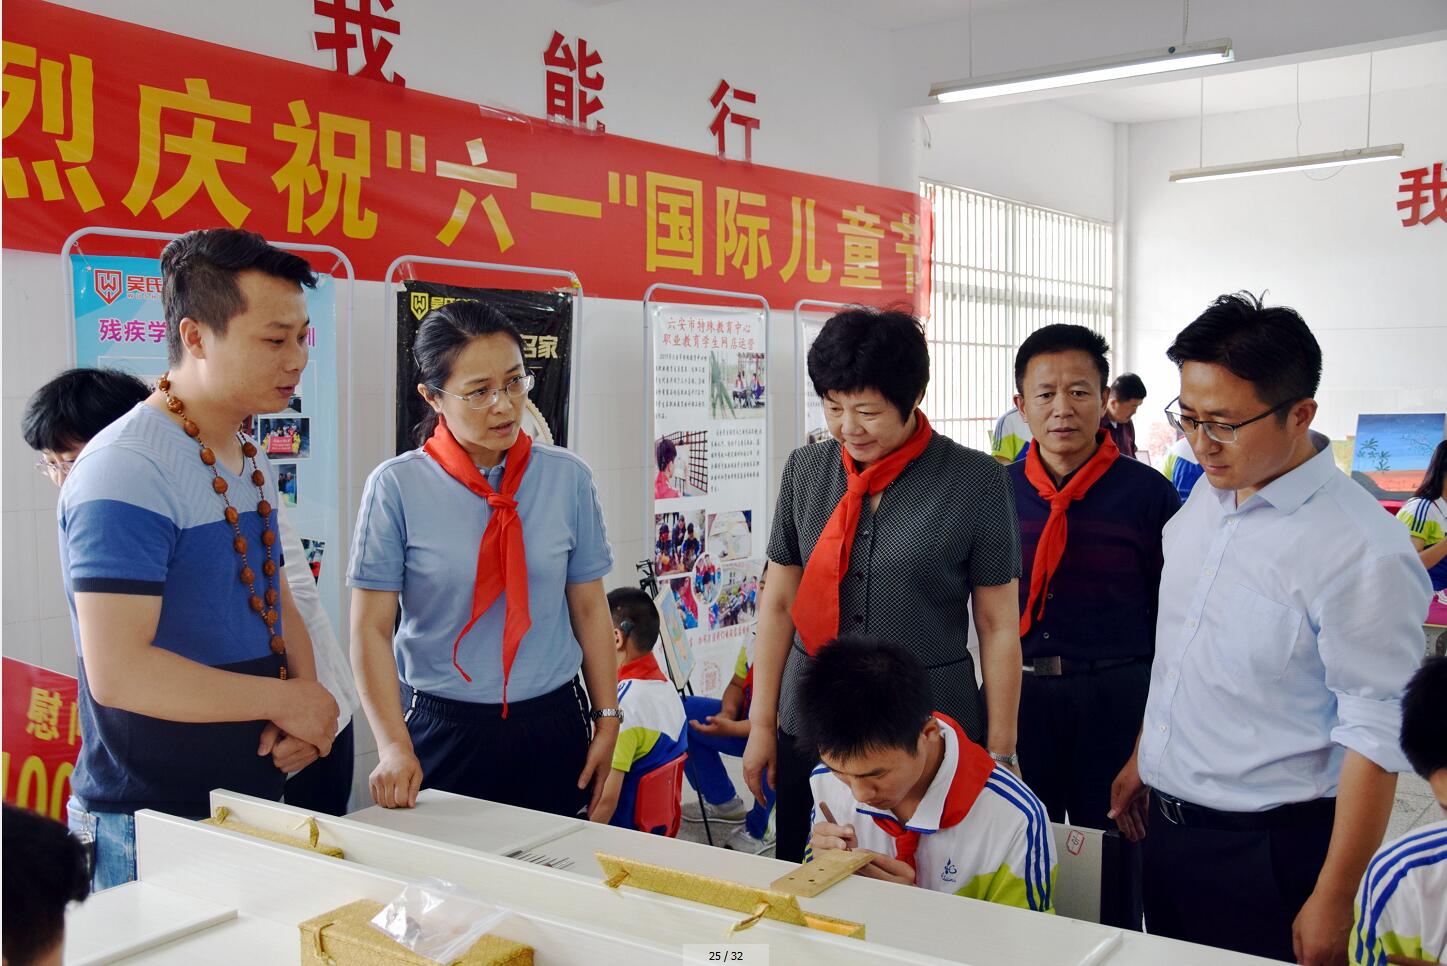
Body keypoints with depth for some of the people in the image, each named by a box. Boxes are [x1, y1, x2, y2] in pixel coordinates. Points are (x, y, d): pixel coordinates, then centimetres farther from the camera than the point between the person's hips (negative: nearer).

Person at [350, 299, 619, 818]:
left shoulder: (567, 478, -2)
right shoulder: (396, 487, -8)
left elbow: (589, 606, 4)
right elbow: (370, 627, -7)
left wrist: (606, 717, 5)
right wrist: (394, 746, -15)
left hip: (553, 732, 2)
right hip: (445, 731, -2)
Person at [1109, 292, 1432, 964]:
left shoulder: (1361, 549, -21)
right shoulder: (1207, 498, 2)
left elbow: (1375, 738, -19)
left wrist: (1332, 903, -16)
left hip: (1269, 850, -7)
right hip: (1168, 823, 7)